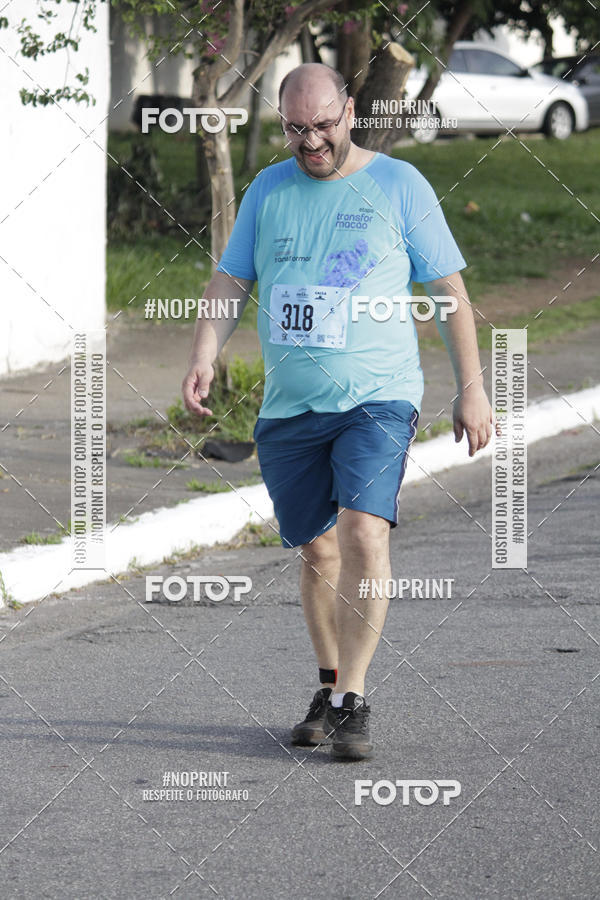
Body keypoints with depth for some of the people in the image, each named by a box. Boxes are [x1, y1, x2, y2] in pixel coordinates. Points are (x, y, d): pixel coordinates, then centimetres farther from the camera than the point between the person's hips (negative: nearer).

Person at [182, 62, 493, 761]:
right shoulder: (267, 191, 11)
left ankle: (351, 701, -17)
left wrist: (471, 388, 2)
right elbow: (229, 283, 12)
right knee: (316, 550, 8)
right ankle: (329, 688, 24)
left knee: (363, 533, -20)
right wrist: (204, 356, -7)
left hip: (378, 396, -4)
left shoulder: (399, 185, 2)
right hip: (288, 407, 4)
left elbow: (449, 290, 5)